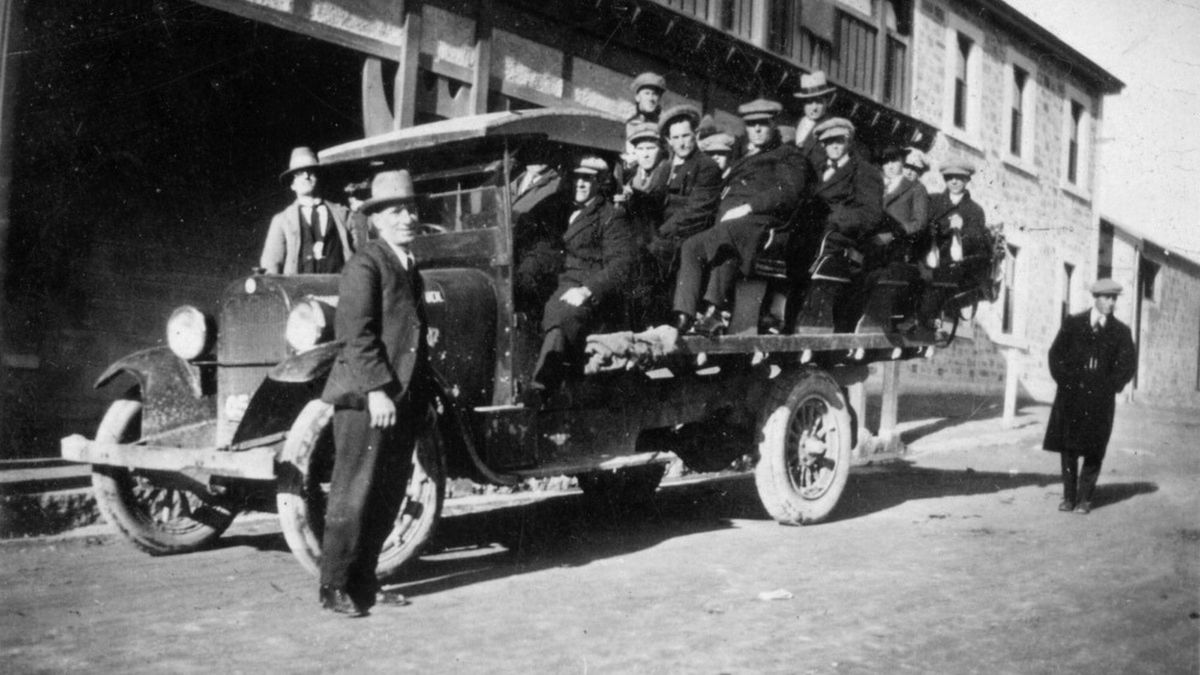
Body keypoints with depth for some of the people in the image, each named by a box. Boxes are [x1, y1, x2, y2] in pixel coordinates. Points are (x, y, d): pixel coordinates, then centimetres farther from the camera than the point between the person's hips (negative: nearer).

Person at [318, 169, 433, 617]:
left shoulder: (410, 267, 18)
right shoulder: (364, 266, -8)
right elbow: (356, 334, -17)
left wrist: (425, 392, 17)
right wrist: (377, 389, -23)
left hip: (404, 400, 8)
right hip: (365, 398, -8)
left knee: (387, 496, 11)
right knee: (353, 495, -2)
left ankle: (363, 582, 21)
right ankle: (335, 588, 8)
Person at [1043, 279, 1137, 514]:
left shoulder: (1121, 331, 6)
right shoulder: (1072, 323, 6)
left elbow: (1129, 364, 5)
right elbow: (1056, 353, 6)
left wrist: (1111, 387, -5)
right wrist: (1064, 380, -5)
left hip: (1100, 399, 0)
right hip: (1071, 395, 0)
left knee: (1093, 450, -1)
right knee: (1068, 448, 2)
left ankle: (1084, 499, 7)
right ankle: (1068, 497, 9)